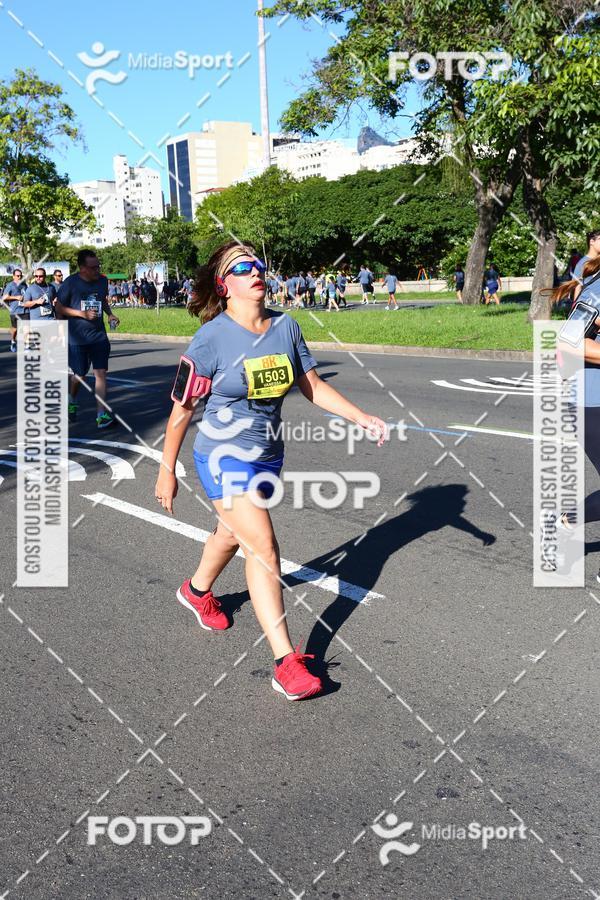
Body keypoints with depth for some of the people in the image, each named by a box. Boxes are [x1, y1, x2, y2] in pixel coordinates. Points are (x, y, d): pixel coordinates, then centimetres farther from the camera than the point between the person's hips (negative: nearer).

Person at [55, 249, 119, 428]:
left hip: (99, 335, 3)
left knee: (101, 372, -7)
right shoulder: (71, 283, -11)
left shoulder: (103, 280, 2)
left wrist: (110, 314, 1)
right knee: (79, 375, 8)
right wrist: (83, 314, -18)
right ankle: (72, 402, 40)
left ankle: (102, 415, -7)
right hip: (77, 338, -3)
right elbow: (59, 307, -6)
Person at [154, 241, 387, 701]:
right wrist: (167, 471, -7)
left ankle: (198, 591, 57)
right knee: (263, 548, -14)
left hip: (268, 455, 6)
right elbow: (182, 407, -10)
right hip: (224, 456, -6)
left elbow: (313, 385, 4)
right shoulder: (211, 338, -17)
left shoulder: (286, 326, -3)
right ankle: (286, 663, -8)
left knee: (233, 532, 25)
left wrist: (362, 417, -6)